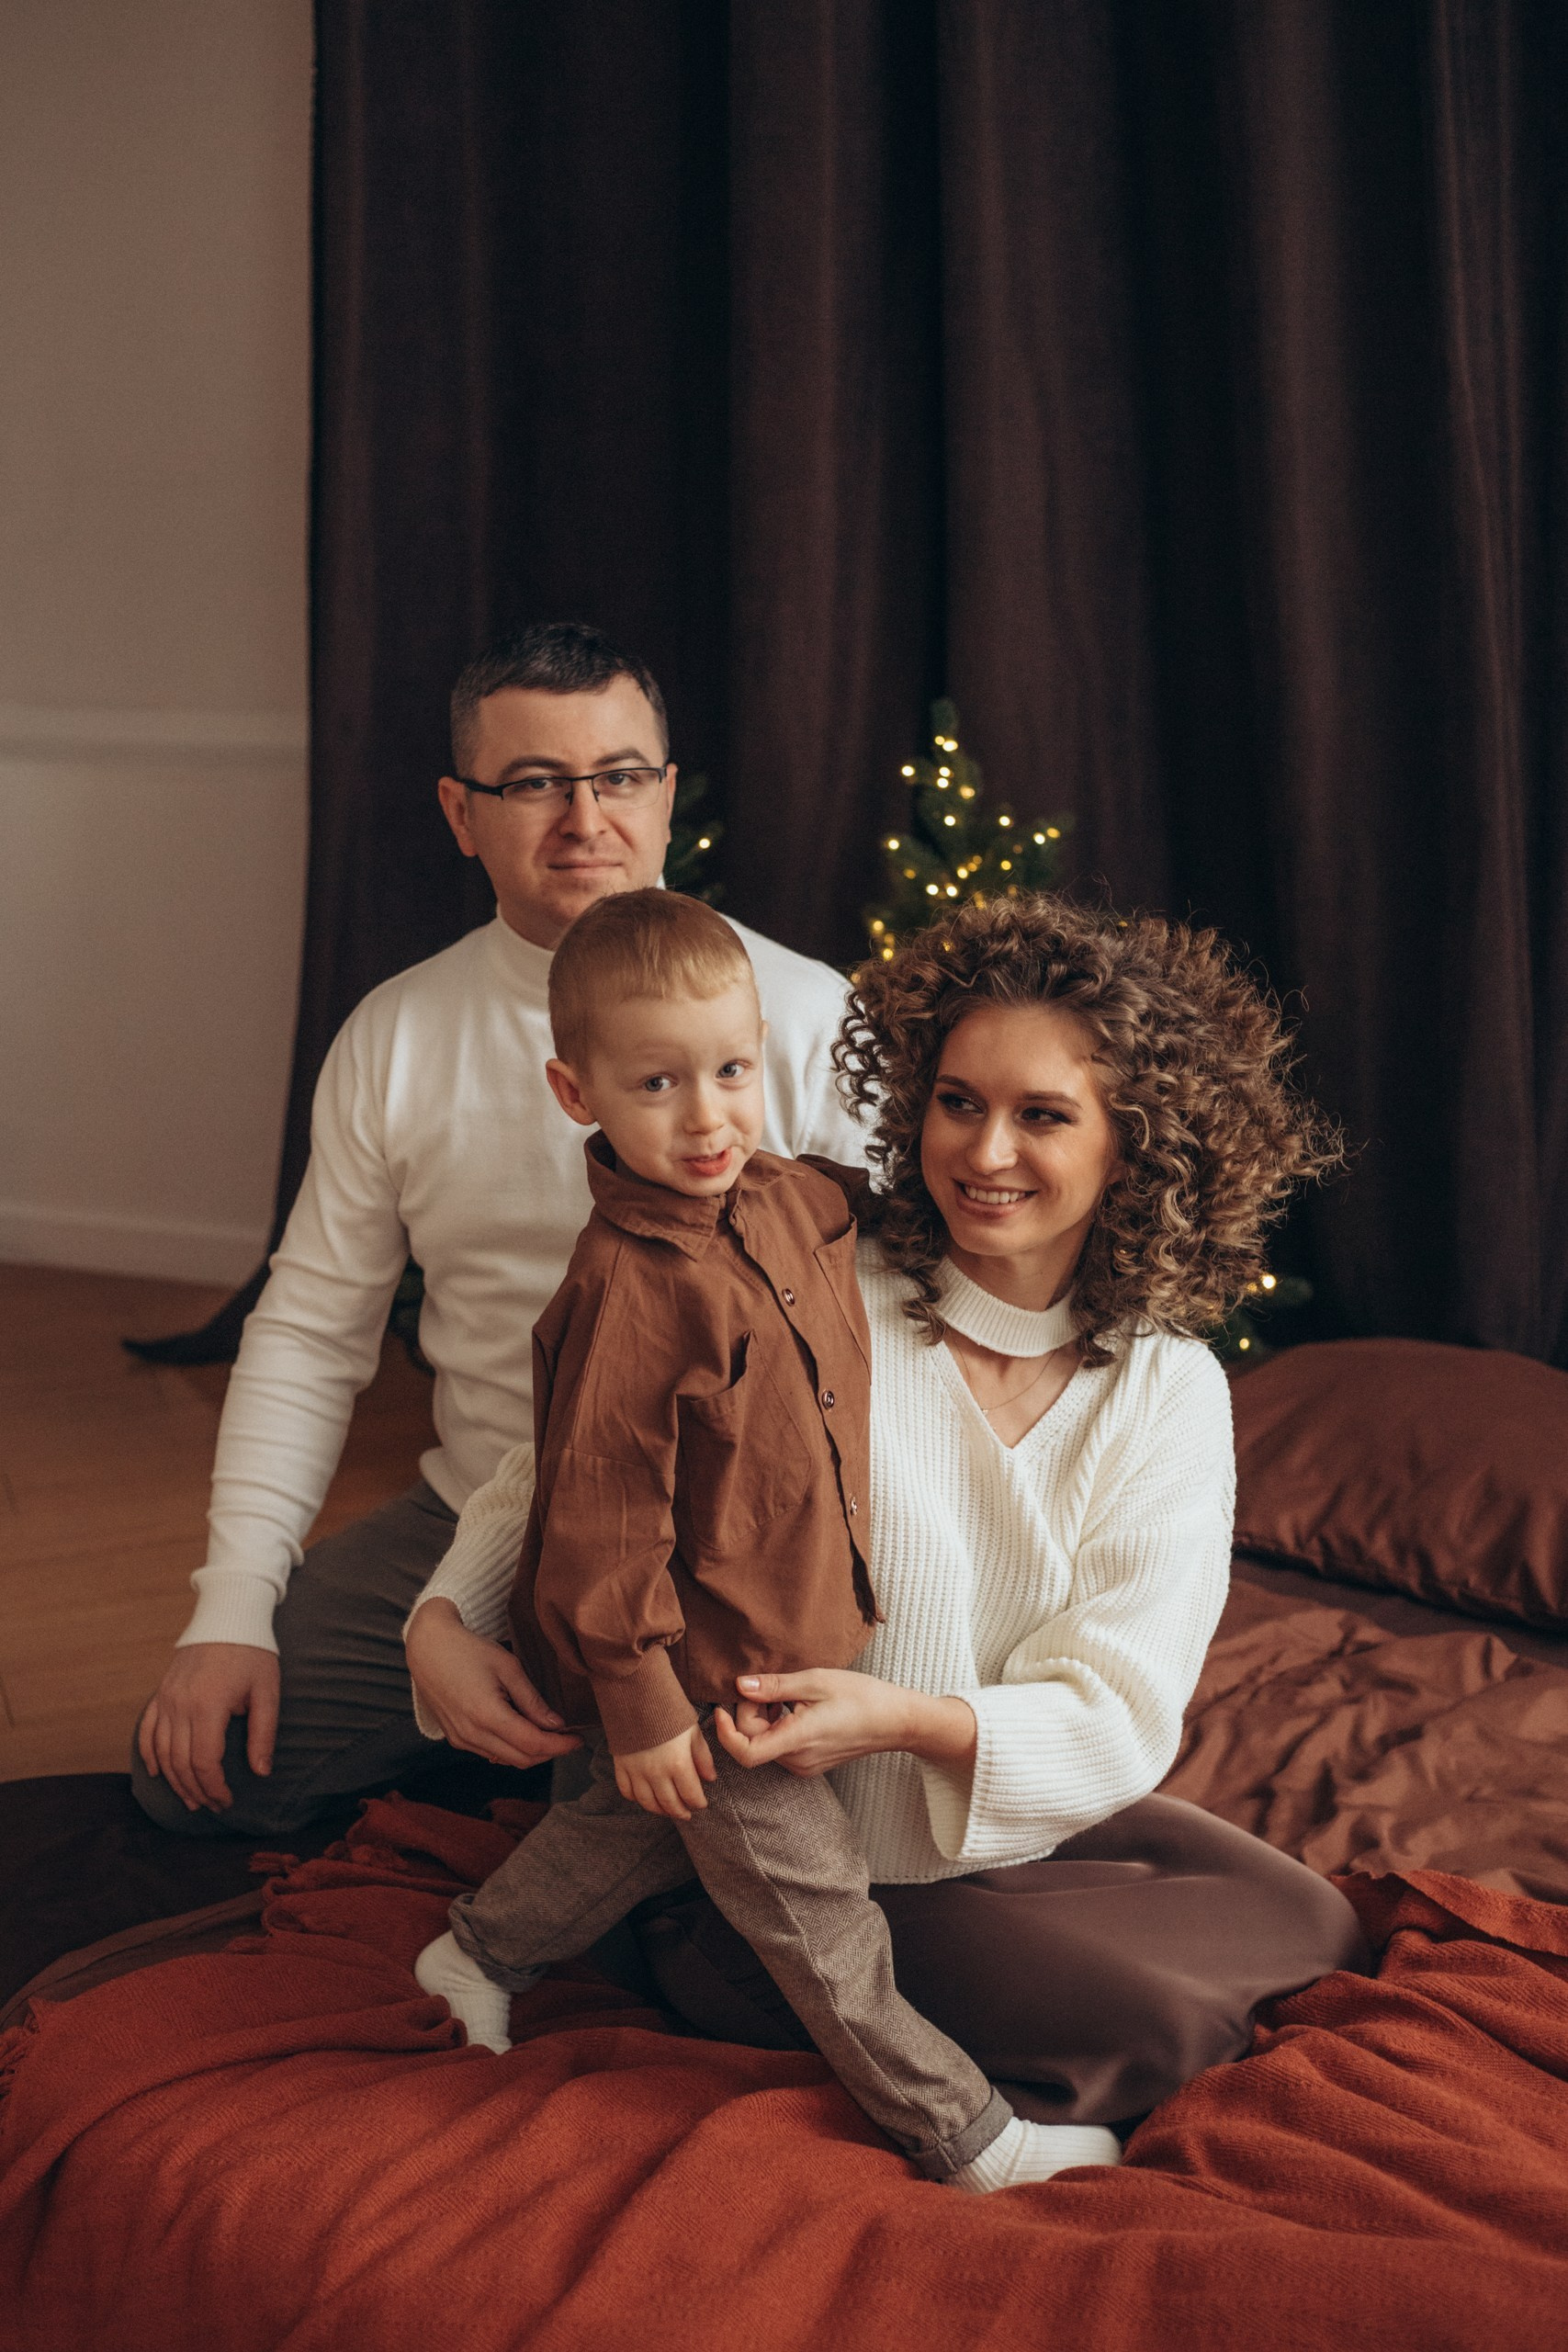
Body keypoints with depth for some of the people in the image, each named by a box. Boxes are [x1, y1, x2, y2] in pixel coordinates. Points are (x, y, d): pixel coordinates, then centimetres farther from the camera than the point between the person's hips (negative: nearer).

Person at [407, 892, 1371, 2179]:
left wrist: (911, 1719, -32)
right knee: (1135, 2015, -23)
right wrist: (444, 1628, -25)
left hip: (1015, 1819, 6)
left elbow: (1117, 1713, -12)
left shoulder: (1171, 1390, -5)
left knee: (1318, 1932, -2)